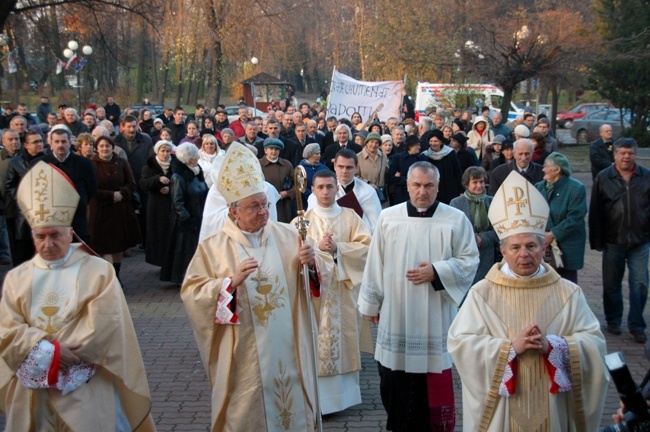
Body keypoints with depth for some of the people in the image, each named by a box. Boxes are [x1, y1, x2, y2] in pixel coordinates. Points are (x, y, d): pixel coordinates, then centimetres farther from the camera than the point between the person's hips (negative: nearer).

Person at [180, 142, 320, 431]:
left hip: (288, 350, 2)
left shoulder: (287, 236, 0)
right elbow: (191, 293, -10)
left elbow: (319, 273, 6)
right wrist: (231, 281, -23)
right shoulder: (213, 247, -5)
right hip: (244, 358, -2)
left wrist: (311, 263, -16)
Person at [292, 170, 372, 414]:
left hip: (344, 287, 1)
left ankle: (345, 391, 14)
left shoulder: (350, 217, 6)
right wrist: (318, 247, -15)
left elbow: (366, 246, -3)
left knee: (343, 334, 3)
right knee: (317, 337, -3)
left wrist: (337, 247, -13)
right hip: (314, 286, -1)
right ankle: (320, 397, 2)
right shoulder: (303, 220, 5)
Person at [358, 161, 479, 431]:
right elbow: (375, 264, 5)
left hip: (435, 317, -1)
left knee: (432, 385, 4)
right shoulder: (388, 217, 1)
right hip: (396, 315, 2)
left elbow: (469, 260, -1)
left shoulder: (456, 219, -3)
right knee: (395, 385, 9)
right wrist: (371, 303, 9)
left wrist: (436, 272, -15)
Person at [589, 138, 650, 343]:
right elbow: (595, 213, -1)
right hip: (613, 241, 0)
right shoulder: (603, 178, -1)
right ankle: (613, 320, 27)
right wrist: (596, 241, -3)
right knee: (611, 284, 11)